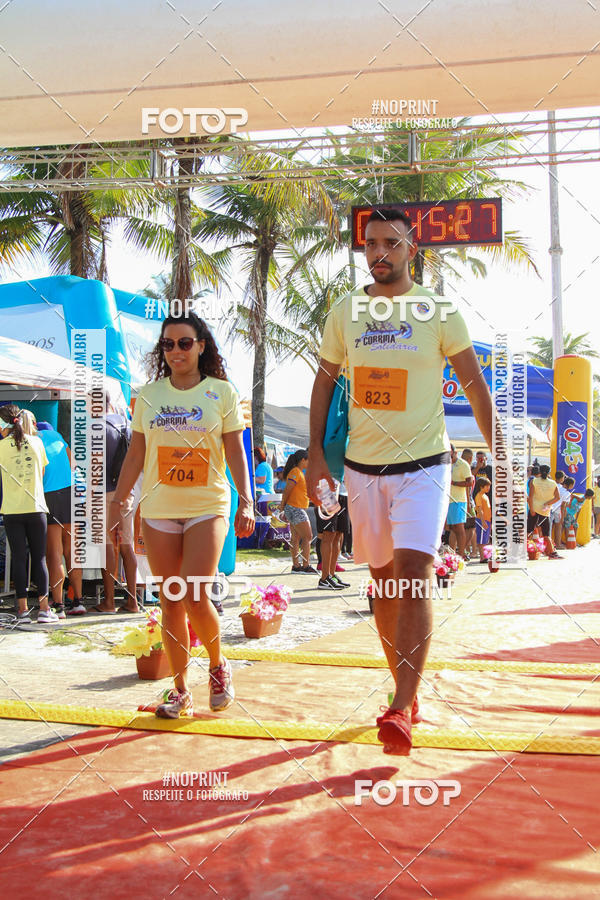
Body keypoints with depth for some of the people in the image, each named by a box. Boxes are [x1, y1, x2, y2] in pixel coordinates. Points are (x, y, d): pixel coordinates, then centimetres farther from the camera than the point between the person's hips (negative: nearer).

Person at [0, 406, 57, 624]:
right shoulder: (36, 442, 2)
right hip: (36, 508, 1)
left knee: (19, 559, 3)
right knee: (39, 559, 6)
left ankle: (23, 610, 3)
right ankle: (44, 610, 4)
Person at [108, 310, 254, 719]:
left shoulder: (221, 392, 2)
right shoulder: (149, 395, 9)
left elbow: (236, 453, 2)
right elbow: (136, 455, 13)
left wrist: (246, 501, -8)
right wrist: (118, 503, 9)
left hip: (207, 507, -3)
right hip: (158, 510, 3)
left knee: (195, 598, -14)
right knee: (171, 604, 5)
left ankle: (218, 665, 13)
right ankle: (180, 689, 16)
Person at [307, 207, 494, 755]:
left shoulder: (439, 313, -3)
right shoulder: (344, 313, 5)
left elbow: (475, 384, 2)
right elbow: (325, 381, 14)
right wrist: (316, 453, 8)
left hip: (424, 464, -4)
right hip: (363, 467, 4)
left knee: (413, 576, -15)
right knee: (383, 581, 10)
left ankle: (401, 710, -13)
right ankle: (407, 693, 25)